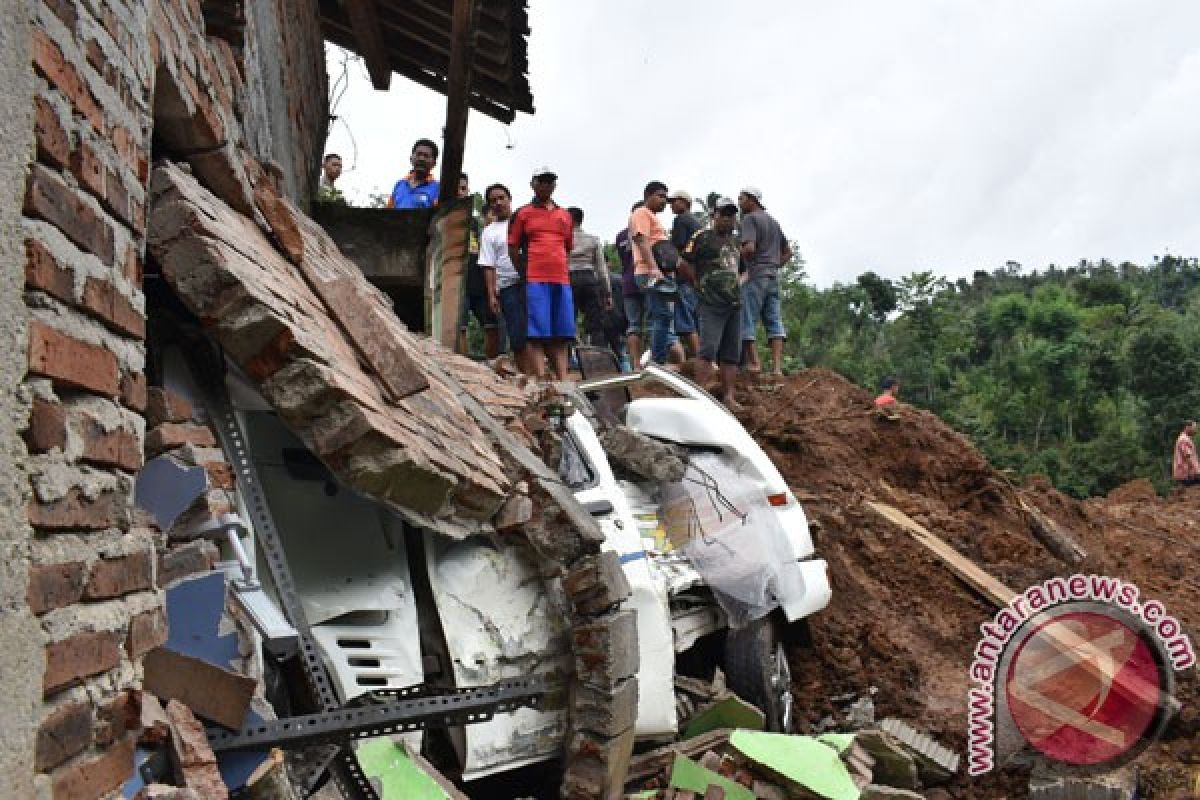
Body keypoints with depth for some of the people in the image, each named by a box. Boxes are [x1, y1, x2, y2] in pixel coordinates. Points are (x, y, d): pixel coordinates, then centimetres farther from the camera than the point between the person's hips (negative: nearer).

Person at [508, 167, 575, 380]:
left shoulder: (565, 215, 19)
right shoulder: (522, 214, 8)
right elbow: (513, 249, 5)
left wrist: (558, 267, 14)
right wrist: (526, 275, -1)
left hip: (562, 280, 5)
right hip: (535, 281, -5)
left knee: (561, 334, 3)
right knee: (537, 334, -9)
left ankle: (564, 382, 4)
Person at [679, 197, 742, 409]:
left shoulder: (736, 242, 21)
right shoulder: (702, 237, -1)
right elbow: (684, 265, -4)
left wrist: (738, 282, 17)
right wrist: (701, 283, -1)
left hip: (735, 304, 7)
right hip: (711, 304, -7)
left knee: (732, 353, 4)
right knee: (708, 349, -15)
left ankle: (728, 397, 6)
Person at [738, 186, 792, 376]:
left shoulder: (749, 219, -5)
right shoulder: (773, 221, 22)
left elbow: (749, 248, -21)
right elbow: (787, 252, 25)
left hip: (755, 275, -8)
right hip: (773, 276, 8)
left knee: (746, 321, -4)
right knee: (774, 322, 2)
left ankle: (753, 363, -8)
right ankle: (777, 366, -4)